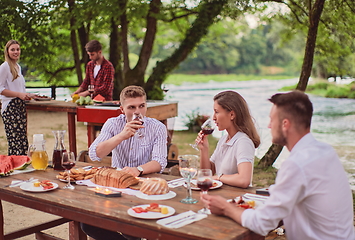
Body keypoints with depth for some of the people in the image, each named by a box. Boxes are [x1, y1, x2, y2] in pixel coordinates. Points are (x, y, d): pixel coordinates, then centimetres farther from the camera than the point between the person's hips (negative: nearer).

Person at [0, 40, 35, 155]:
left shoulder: (18, 67, 18)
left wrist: (27, 95, 13)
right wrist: (19, 94, -18)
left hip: (20, 107, 8)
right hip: (10, 108, -8)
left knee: (23, 142, 6)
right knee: (15, 142, -10)